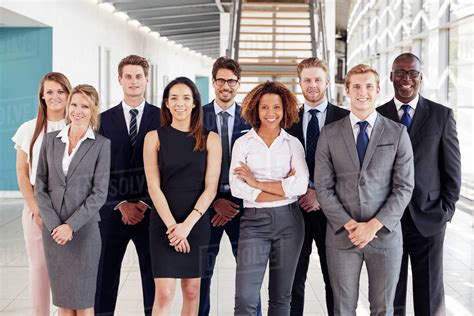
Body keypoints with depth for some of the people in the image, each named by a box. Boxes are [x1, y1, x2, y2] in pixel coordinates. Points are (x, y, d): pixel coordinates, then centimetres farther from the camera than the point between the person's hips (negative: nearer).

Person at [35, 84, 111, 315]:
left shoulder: (101, 144, -2)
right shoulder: (51, 140, 8)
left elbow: (99, 193, -7)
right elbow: (40, 186, 5)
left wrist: (71, 225, -14)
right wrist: (54, 224, -7)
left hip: (84, 228, -3)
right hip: (52, 229, 3)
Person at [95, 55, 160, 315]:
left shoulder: (162, 118, 3)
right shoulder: (104, 120, 6)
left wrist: (145, 203, -9)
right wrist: (121, 204, -8)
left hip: (151, 210, -1)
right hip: (113, 210, 1)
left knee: (153, 276, 6)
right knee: (105, 276, 5)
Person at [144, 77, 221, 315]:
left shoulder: (210, 139, 3)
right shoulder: (154, 137, 2)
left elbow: (211, 187, -2)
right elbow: (153, 186, -3)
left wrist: (187, 225, -12)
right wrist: (172, 225, -13)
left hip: (197, 223, 2)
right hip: (164, 222, -1)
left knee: (191, 292, 8)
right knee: (164, 295, -8)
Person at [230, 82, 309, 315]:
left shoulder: (293, 144, 6)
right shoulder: (243, 143, 4)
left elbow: (301, 185, -9)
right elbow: (237, 188, -8)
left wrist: (257, 183, -10)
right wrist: (284, 188, -10)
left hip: (288, 220, 2)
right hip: (254, 220, -1)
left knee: (281, 296, 12)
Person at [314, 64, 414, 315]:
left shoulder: (397, 133, 1)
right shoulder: (329, 134, 3)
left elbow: (404, 187, -3)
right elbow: (323, 187, 0)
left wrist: (374, 225, -12)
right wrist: (349, 225, -10)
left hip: (384, 235, 0)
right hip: (341, 236, 0)